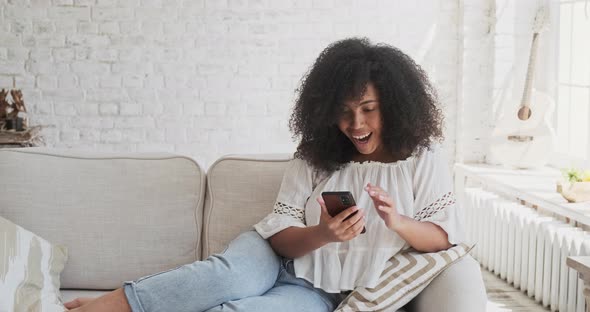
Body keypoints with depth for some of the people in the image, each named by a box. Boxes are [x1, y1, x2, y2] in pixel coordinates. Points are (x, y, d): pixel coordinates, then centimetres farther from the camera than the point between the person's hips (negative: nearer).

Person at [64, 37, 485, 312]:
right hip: (278, 256, 2)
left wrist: (397, 222, -25)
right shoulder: (315, 157, 1)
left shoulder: (424, 158, 0)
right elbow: (279, 234, -5)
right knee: (232, 272, -35)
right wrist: (321, 235, -27)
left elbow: (443, 239, -4)